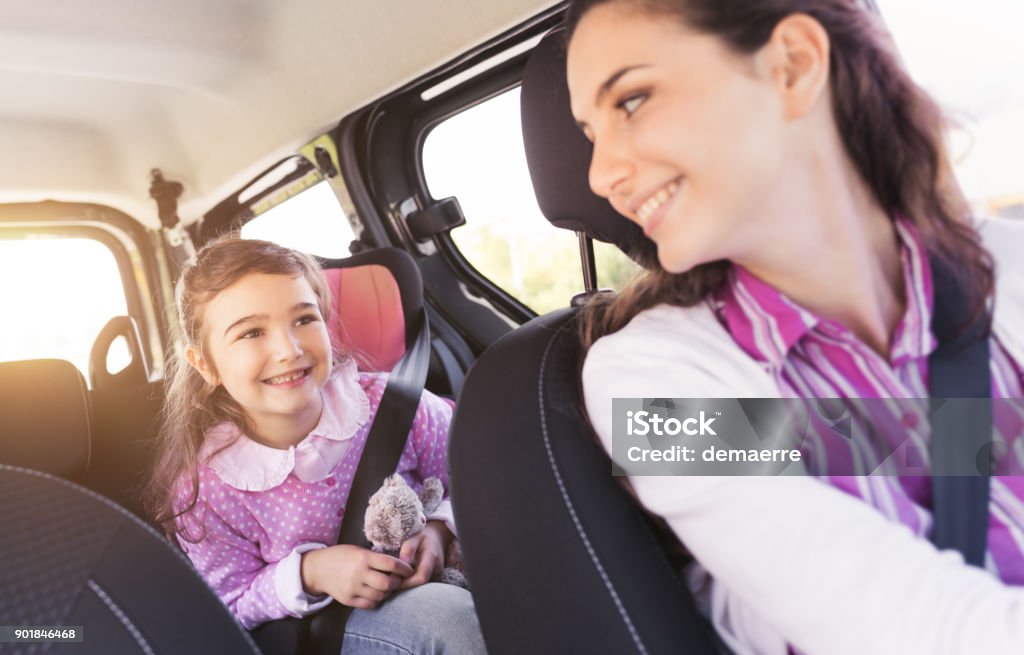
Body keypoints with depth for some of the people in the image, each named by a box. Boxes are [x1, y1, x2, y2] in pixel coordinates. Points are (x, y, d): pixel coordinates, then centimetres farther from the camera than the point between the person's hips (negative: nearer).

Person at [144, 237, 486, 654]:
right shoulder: (204, 493, -15)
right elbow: (229, 608, -4)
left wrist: (439, 530, -21)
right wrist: (308, 573, -22)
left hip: (430, 584, 3)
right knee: (446, 613, -32)